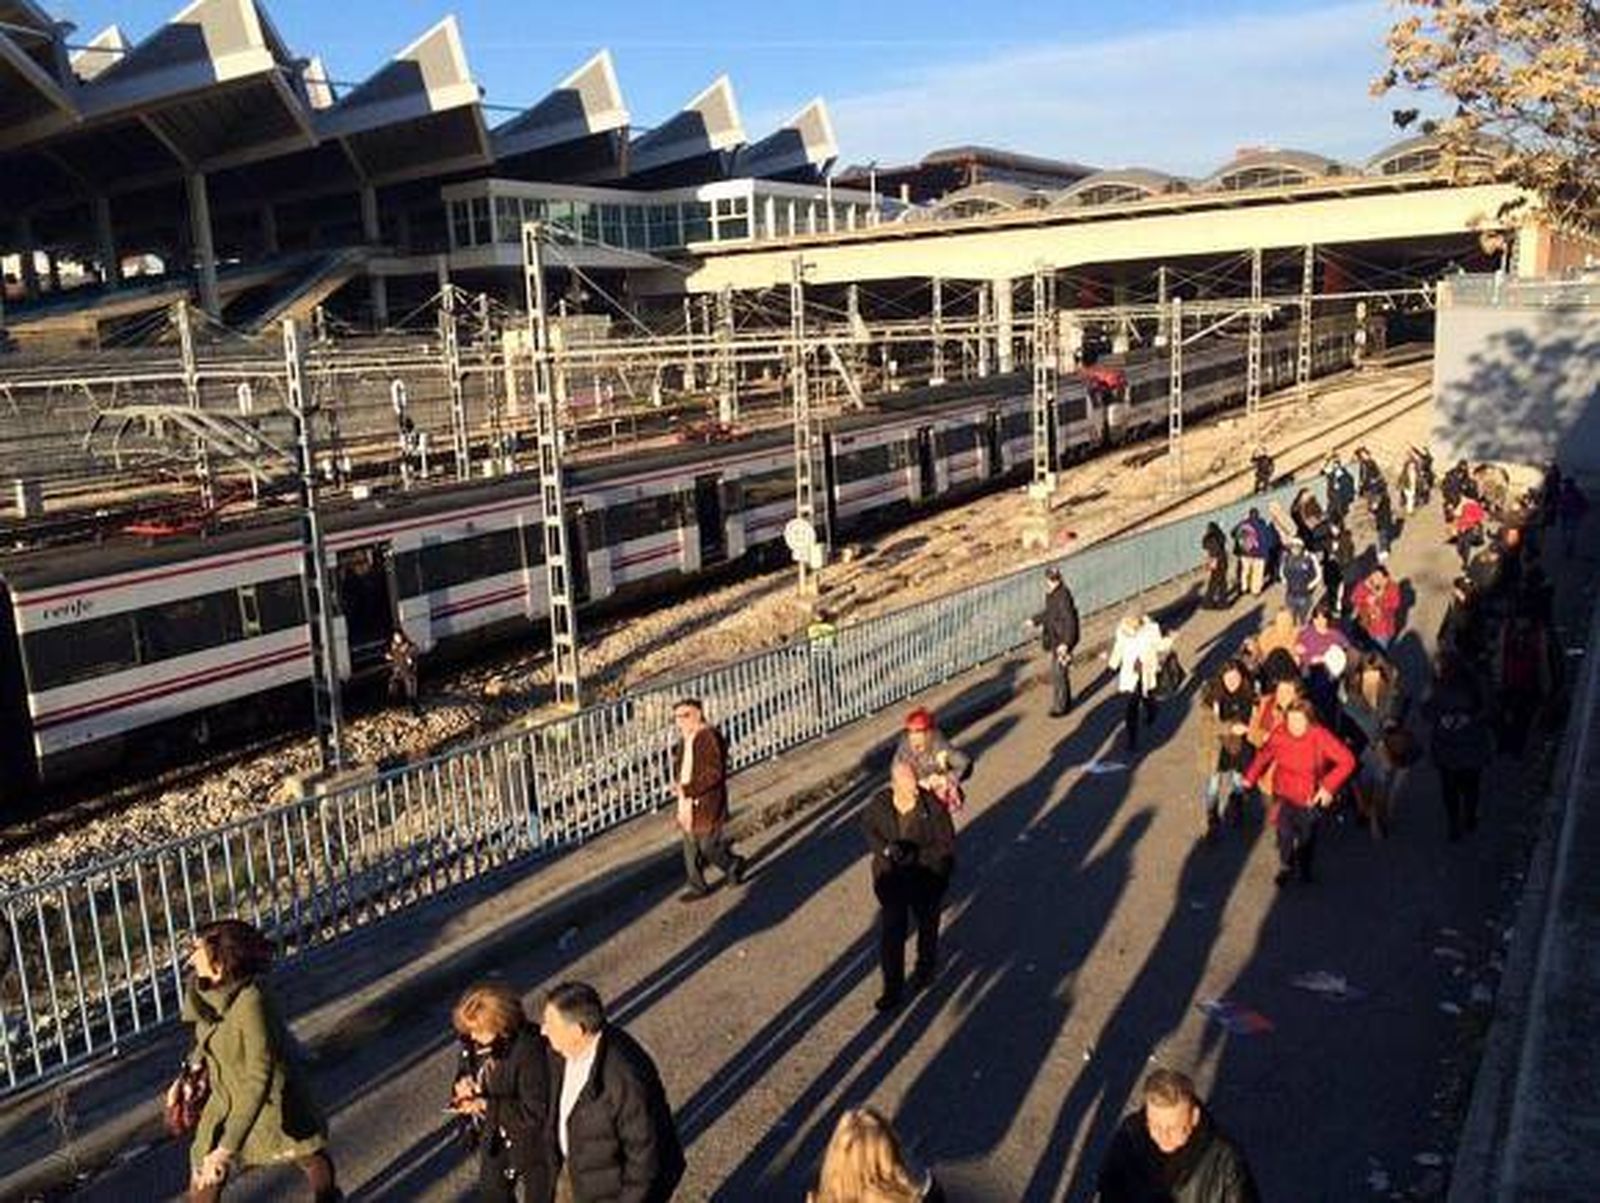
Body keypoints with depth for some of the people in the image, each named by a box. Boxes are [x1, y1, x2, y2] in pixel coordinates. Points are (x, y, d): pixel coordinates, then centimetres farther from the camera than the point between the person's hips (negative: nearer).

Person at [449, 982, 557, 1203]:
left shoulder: (530, 1052, -34)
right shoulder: (473, 1041, -13)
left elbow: (535, 1113, -30)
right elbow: (464, 1071, 5)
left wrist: (487, 1105, -32)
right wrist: (461, 1085, -18)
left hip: (533, 1145, -6)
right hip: (493, 1137, 6)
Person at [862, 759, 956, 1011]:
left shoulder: (932, 807, -25)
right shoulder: (880, 804, -18)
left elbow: (946, 845, -18)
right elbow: (868, 827, 1)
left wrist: (917, 855, -31)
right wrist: (885, 848, -19)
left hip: (927, 879, -1)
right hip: (891, 879, 1)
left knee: (927, 925, 24)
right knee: (890, 934, -1)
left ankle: (926, 967, 52)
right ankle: (892, 990, 14)